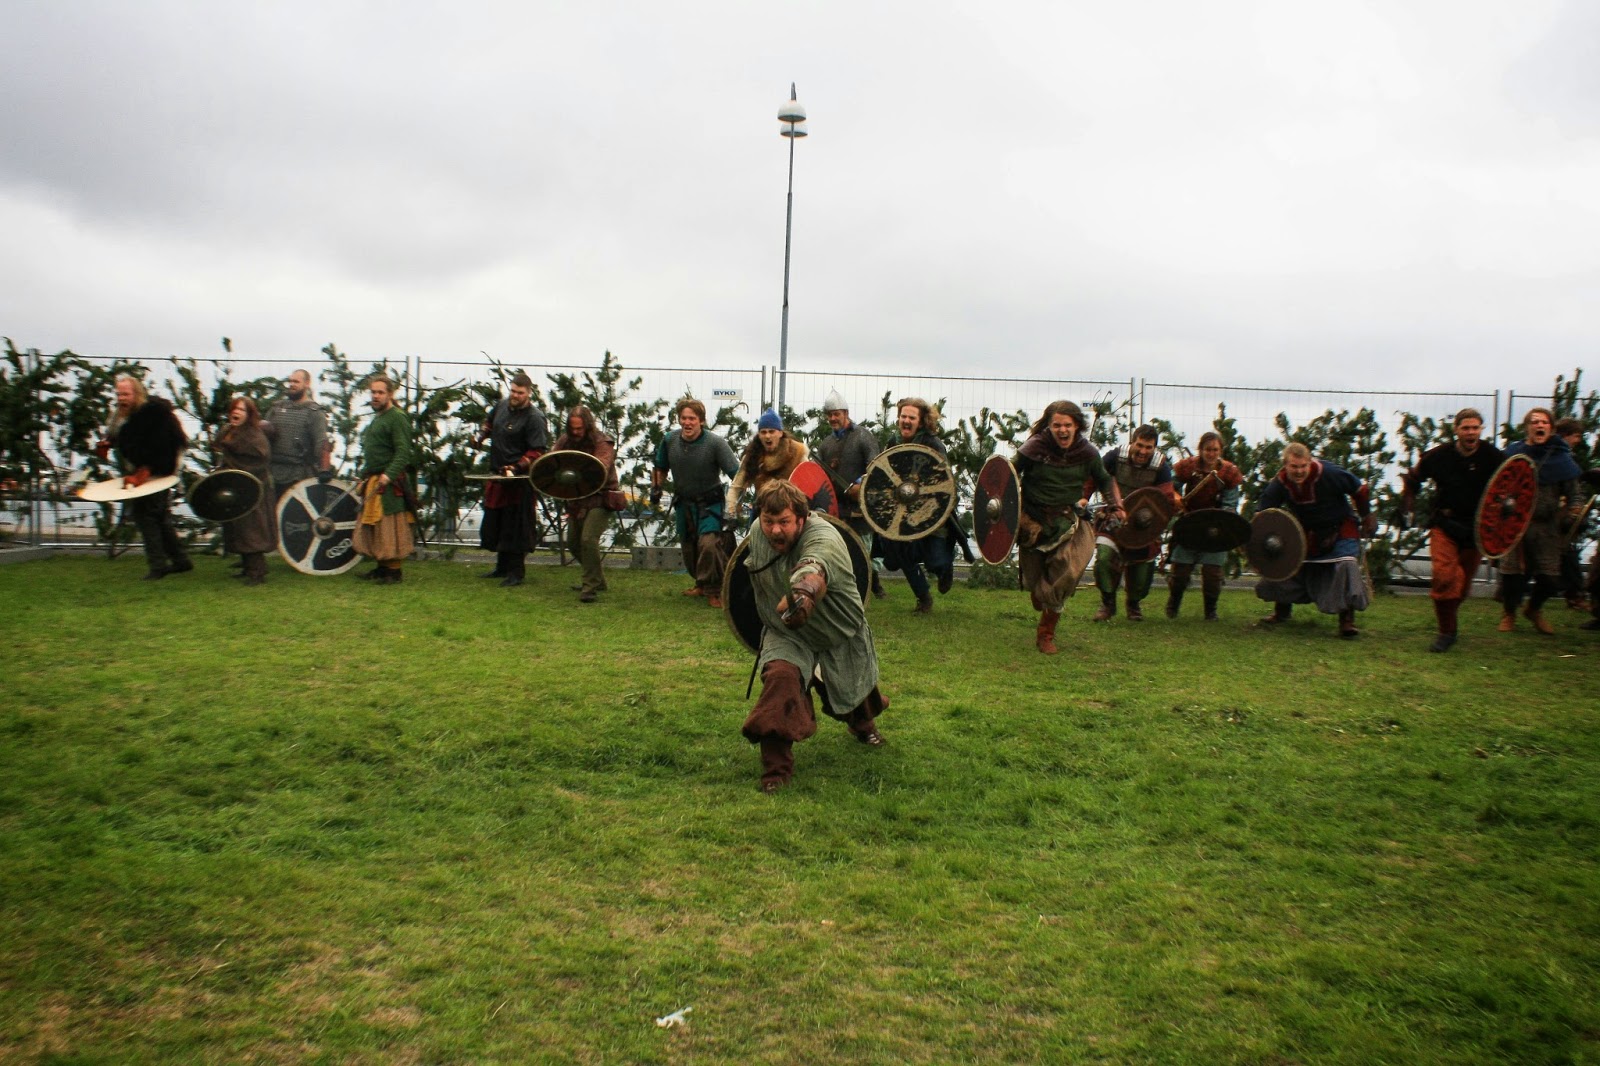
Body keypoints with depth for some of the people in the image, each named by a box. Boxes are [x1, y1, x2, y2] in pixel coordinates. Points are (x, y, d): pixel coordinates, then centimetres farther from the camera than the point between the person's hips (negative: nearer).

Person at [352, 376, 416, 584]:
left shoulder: (397, 418, -10)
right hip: (373, 483, 10)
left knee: (390, 528, -7)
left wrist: (389, 475, -29)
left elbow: (403, 452, -20)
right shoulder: (376, 419, 21)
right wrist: (364, 479, 22)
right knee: (372, 527, 13)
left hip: (390, 484, -10)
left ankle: (393, 571, -1)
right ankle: (381, 567, 21)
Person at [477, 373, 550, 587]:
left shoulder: (535, 418, -15)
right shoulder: (502, 405, 8)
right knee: (495, 523, 16)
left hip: (520, 481, -8)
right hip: (497, 475, 8)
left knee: (516, 526, -4)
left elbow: (537, 452, -19)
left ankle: (516, 572, 6)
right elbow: (490, 423, 30)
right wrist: (480, 436, 13)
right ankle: (502, 567, 31)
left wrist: (515, 468, -27)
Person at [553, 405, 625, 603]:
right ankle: (597, 579, 34)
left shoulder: (602, 444, -14)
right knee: (573, 543, 15)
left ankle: (591, 587, -13)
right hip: (576, 500, 8)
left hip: (599, 499, -8)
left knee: (588, 539, -22)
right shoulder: (564, 441, 6)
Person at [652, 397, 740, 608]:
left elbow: (736, 474, -20)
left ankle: (715, 590, -6)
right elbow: (661, 469, 12)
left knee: (708, 544, -22)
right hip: (683, 502, 5)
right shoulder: (669, 440, -7)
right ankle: (701, 583, 39)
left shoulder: (715, 443, -20)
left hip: (709, 503, -5)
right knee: (688, 547, 15)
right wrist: (655, 492, 5)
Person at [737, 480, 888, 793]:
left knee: (854, 691, 22)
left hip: (841, 637, -2)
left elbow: (813, 569, -61)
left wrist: (804, 592, -82)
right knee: (780, 676, -29)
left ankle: (863, 725, 61)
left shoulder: (823, 538, -36)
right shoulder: (757, 532, -15)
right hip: (787, 635, 2)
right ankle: (776, 767, -21)